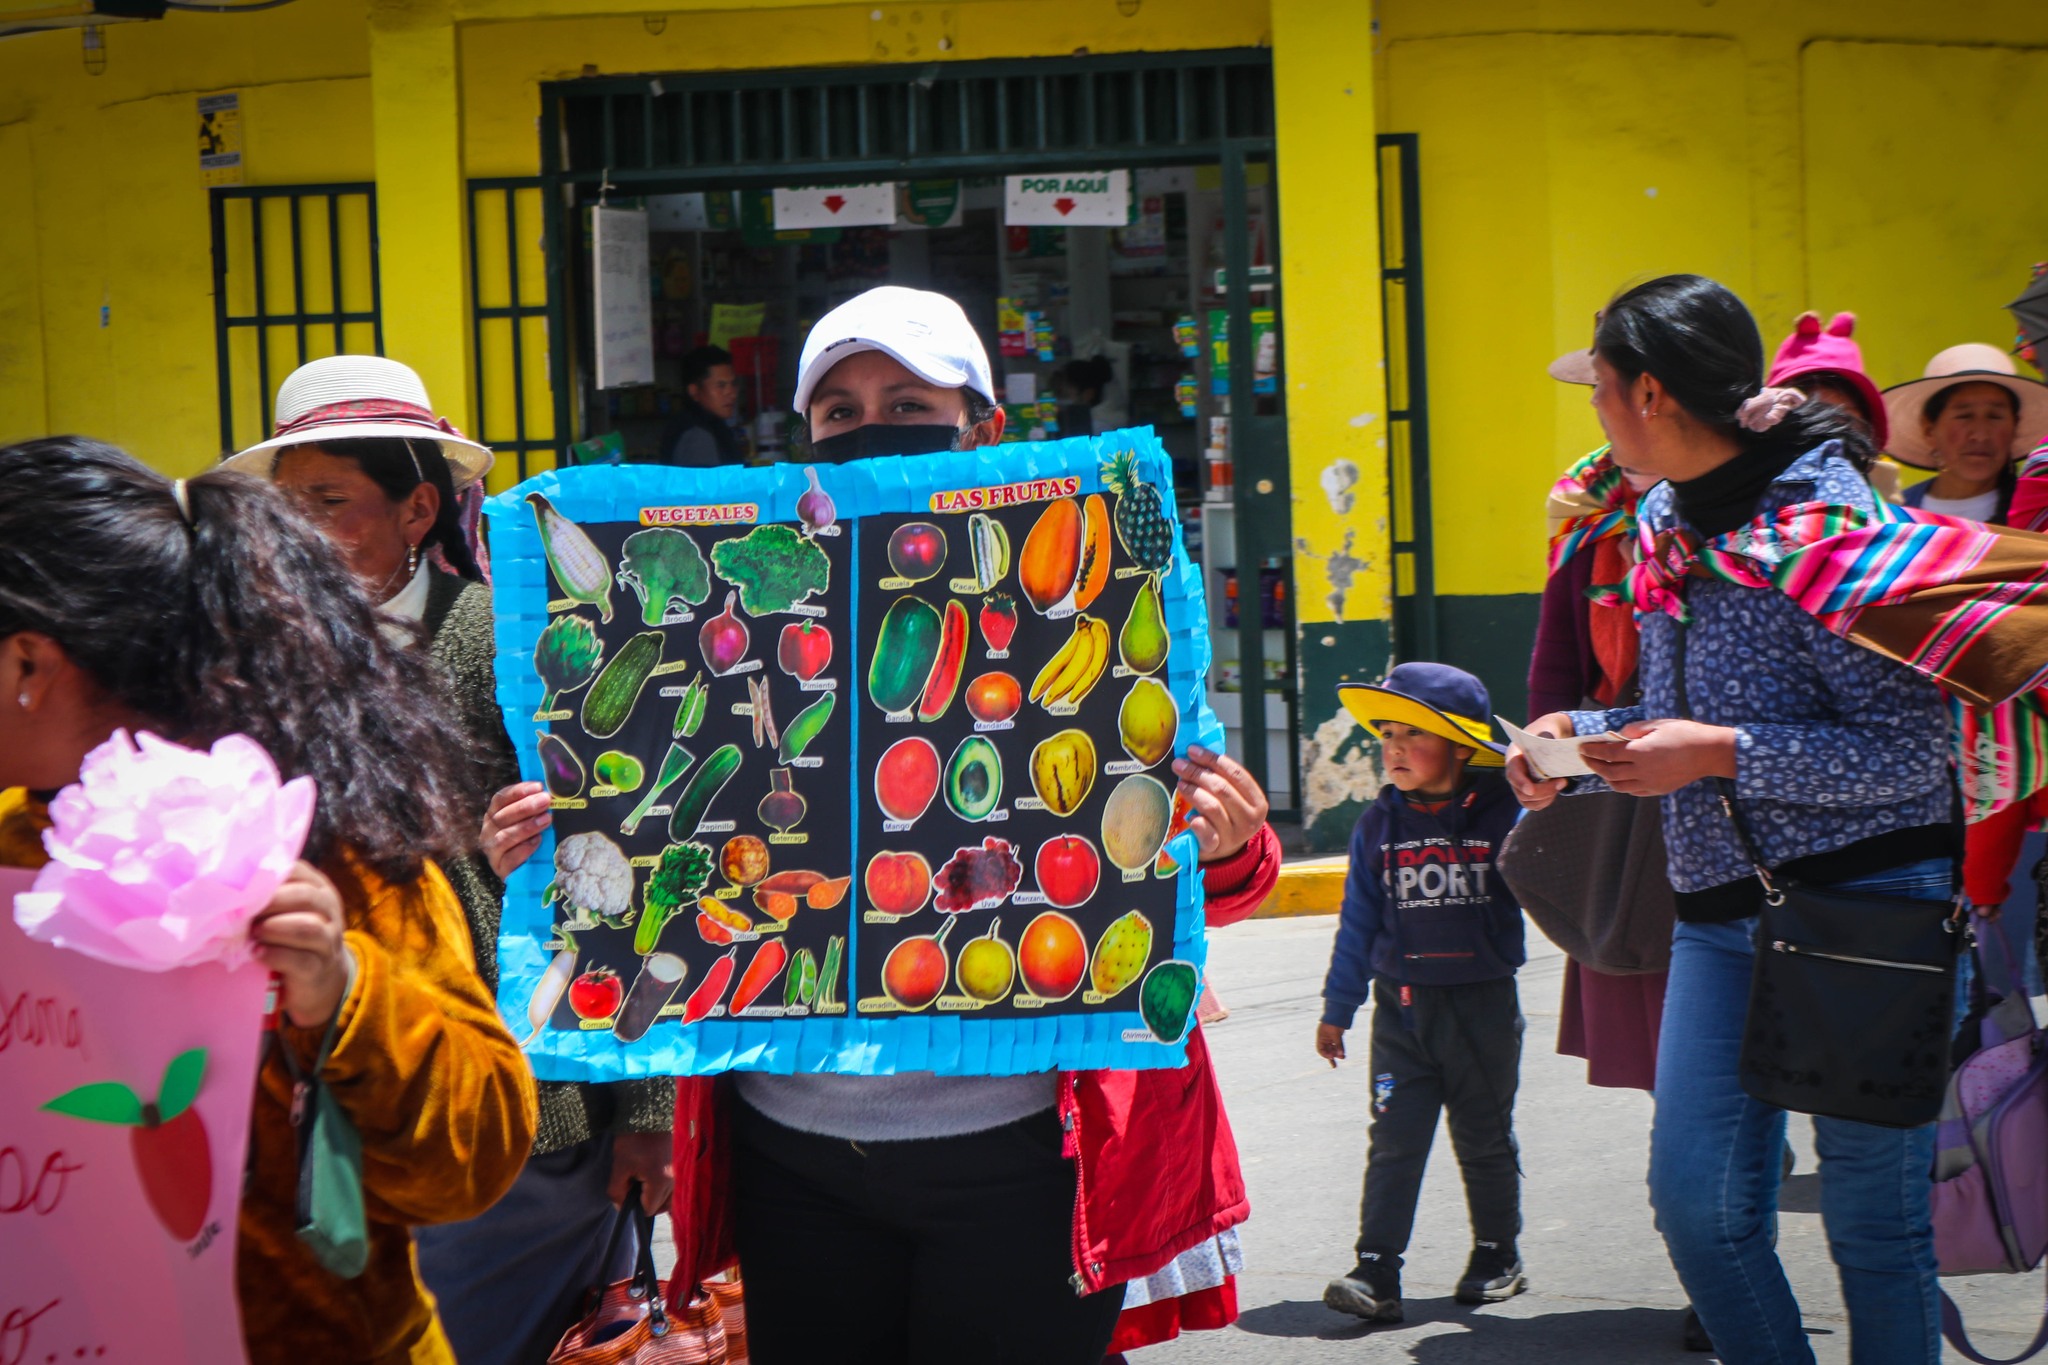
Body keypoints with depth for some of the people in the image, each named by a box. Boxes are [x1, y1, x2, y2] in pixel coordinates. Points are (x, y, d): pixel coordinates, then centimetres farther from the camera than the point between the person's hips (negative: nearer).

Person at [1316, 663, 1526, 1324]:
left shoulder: (1501, 816, -6)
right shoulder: (1379, 824, 3)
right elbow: (1358, 921, 8)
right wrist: (1336, 1009, 11)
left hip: (1483, 1003, -1)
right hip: (1401, 1004, 1)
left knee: (1485, 1138, 11)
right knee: (1394, 1139, -4)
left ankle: (1497, 1255, 27)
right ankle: (1376, 1269, -7)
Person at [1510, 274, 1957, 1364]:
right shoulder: (1662, 519, 10)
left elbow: (1912, 747, -17)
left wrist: (1717, 756, -20)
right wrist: (1576, 736, 3)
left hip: (1862, 902, -7)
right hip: (1720, 910, 7)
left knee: (1871, 1215, 1)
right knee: (1696, 1201, 2)